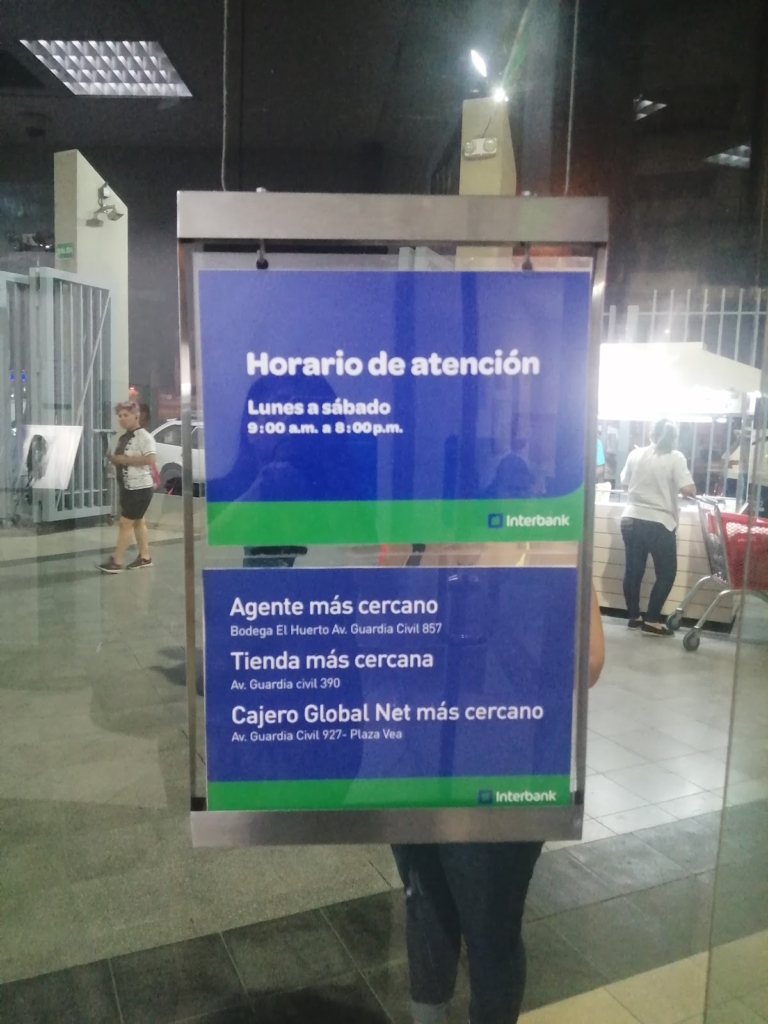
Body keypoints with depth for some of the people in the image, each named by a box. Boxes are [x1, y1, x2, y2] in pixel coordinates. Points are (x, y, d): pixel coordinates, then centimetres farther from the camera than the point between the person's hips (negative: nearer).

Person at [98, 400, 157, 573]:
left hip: (140, 488, -9)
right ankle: (144, 557, 22)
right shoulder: (122, 438, 12)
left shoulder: (144, 436, -14)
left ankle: (116, 561, -2)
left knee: (126, 522, -7)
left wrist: (126, 459, -23)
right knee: (137, 521, 14)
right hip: (127, 487, 9)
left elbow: (150, 459, -26)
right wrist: (112, 459, -2)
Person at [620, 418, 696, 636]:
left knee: (633, 570, 13)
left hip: (631, 520, 4)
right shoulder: (676, 458, -7)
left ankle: (634, 617, 22)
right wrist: (672, 488, 4)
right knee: (666, 573, 9)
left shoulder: (636, 454, 4)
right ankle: (651, 621, 7)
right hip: (659, 524, -4)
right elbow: (689, 490, -15)